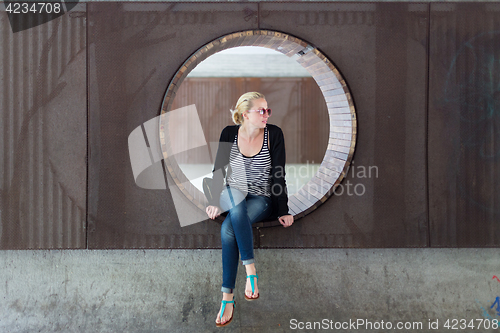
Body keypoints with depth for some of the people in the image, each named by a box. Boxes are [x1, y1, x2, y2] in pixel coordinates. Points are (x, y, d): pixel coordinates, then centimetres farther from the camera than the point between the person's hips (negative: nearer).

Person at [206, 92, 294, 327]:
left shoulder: (274, 134, -4)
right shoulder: (229, 133, 2)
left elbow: (279, 176, -5)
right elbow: (218, 171, 3)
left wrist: (283, 211, -9)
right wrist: (215, 202, -9)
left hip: (262, 200, -2)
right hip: (233, 198, 2)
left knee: (228, 229, -33)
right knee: (234, 195, -38)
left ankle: (227, 297, -28)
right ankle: (250, 269, -38)